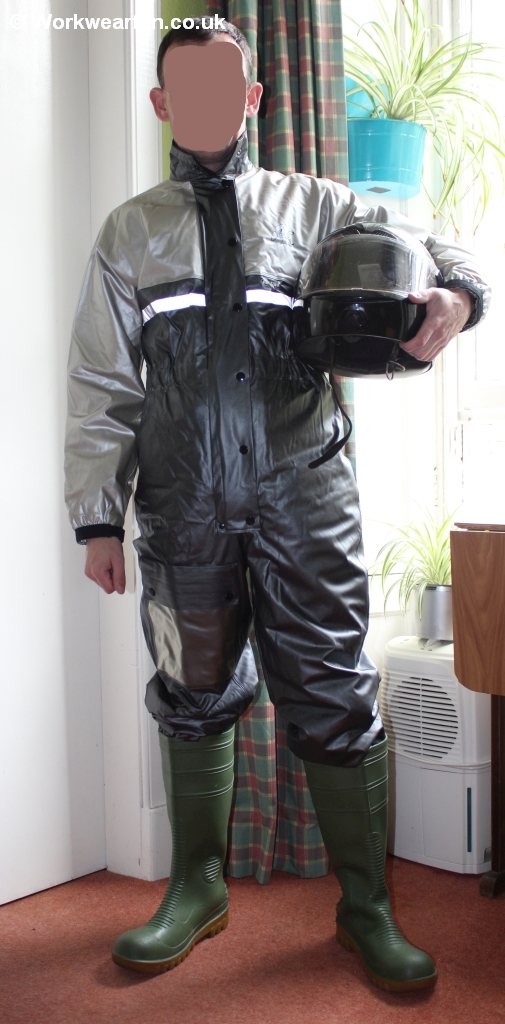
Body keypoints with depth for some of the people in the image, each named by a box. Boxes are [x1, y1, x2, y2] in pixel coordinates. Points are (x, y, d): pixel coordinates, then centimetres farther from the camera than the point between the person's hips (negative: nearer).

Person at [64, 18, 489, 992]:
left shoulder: (314, 206, 11)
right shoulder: (129, 232, 13)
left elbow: (428, 247, 11)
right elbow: (101, 386, 9)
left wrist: (456, 293, -15)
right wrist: (97, 516, 3)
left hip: (304, 493, -1)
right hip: (184, 507, 1)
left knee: (333, 692, 0)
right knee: (195, 692, 9)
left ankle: (365, 904, 15)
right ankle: (197, 887, 27)